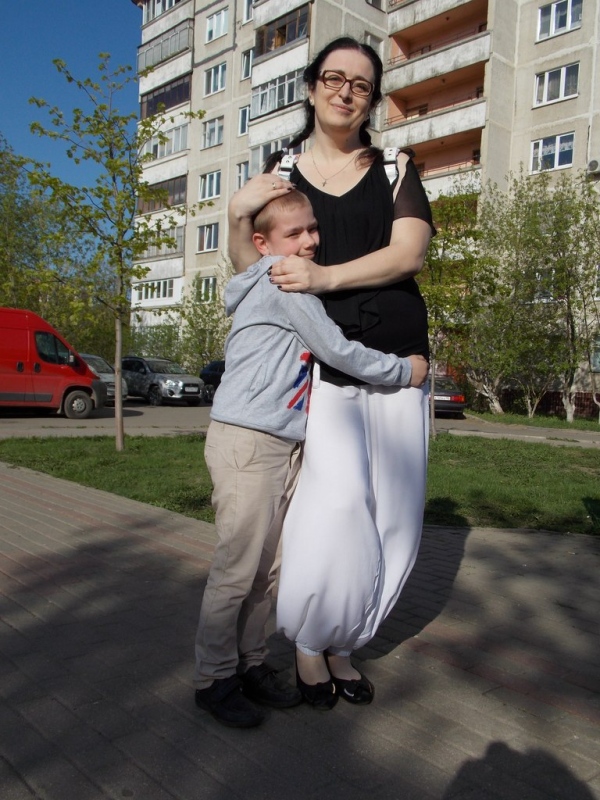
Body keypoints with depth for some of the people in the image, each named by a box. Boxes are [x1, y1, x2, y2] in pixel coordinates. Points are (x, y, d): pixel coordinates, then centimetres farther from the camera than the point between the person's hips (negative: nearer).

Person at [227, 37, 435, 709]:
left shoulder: (395, 169, 13)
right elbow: (249, 268, 11)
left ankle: (339, 644, 18)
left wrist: (326, 277, -16)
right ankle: (306, 639, 5)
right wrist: (237, 215, -8)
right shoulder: (279, 172, 12)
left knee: (390, 512, 0)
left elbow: (408, 252, -3)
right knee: (339, 497, -18)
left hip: (395, 362, 2)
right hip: (319, 365, -2)